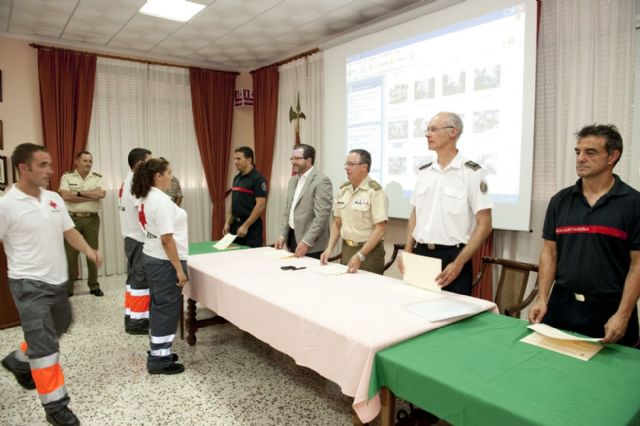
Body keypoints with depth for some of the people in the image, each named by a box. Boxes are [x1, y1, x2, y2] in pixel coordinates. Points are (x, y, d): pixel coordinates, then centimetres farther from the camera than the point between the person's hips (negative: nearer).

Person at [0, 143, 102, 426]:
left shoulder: (54, 198, 3)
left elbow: (69, 231, 8)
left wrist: (88, 250, -10)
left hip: (57, 280, 7)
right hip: (29, 284, -7)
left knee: (57, 329, 24)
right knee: (45, 344, -5)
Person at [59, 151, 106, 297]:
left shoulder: (97, 178, 6)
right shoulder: (67, 177, 3)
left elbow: (101, 194, -12)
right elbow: (65, 196, -12)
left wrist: (79, 193, -11)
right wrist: (91, 195, -12)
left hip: (92, 219, 1)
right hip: (72, 218, -1)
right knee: (70, 253, 3)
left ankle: (94, 285, 18)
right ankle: (68, 287, 14)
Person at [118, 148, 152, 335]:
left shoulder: (127, 181, 13)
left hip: (131, 237, 10)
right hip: (141, 239, -10)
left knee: (134, 277, 15)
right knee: (141, 279, -3)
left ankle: (131, 316, 24)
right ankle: (137, 321, 4)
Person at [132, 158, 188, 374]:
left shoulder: (145, 198, 9)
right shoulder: (161, 201, -21)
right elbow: (166, 239, -24)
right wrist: (179, 269, -20)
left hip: (151, 258, 10)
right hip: (165, 262, -10)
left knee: (159, 306, 18)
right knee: (167, 308, 2)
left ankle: (157, 351, 29)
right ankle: (160, 359, 12)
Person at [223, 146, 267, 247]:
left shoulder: (258, 179, -12)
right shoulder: (237, 178, 12)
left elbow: (260, 205, -17)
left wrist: (245, 226, -18)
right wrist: (228, 222, 10)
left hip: (251, 227, -7)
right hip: (235, 225, 8)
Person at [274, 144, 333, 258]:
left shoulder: (321, 181, -15)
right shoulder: (293, 180, 12)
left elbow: (321, 216, -20)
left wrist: (306, 242, -21)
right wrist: (282, 235, 9)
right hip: (292, 237, 7)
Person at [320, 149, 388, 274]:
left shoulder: (375, 191, -15)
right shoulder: (343, 189, 5)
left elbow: (380, 228, -18)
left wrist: (360, 256, -22)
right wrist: (329, 248, 0)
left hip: (369, 252, -6)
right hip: (346, 249, 6)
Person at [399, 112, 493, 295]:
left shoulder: (472, 173, -8)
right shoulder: (423, 172, 8)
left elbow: (484, 225, -10)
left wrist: (459, 263, -17)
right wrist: (407, 252, 3)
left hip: (451, 257, -5)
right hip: (420, 255, 5)